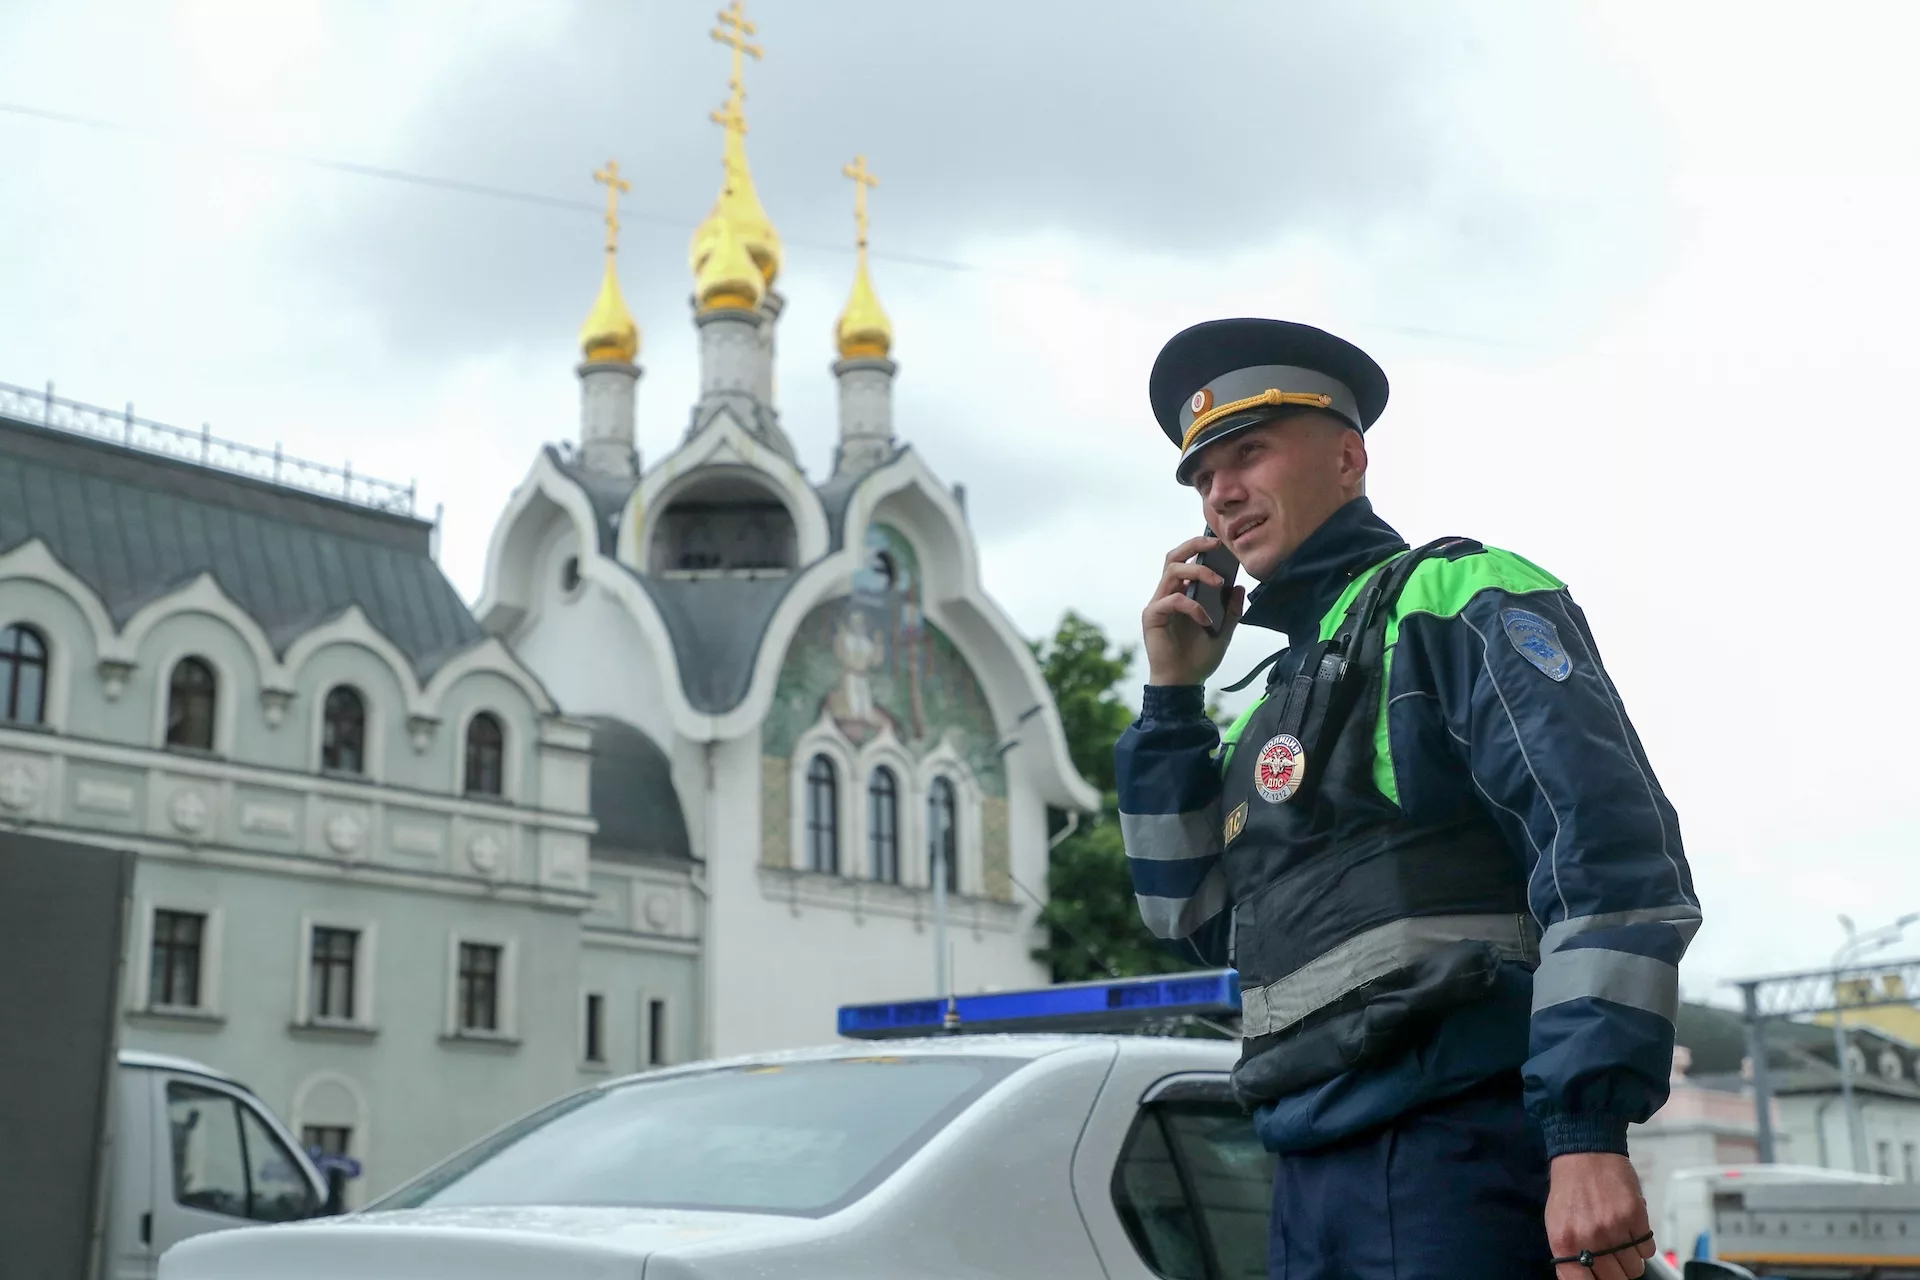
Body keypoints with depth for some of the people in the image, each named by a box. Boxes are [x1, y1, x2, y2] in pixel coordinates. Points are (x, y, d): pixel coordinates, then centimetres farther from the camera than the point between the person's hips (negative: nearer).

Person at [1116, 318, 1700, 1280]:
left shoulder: (1458, 598, -3)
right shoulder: (1284, 686, 21)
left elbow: (1607, 846, -15)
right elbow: (1199, 921, 20)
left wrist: (1588, 1129, -24)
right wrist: (1173, 701, 12)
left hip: (1453, 1148, -8)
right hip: (1315, 1175, 8)